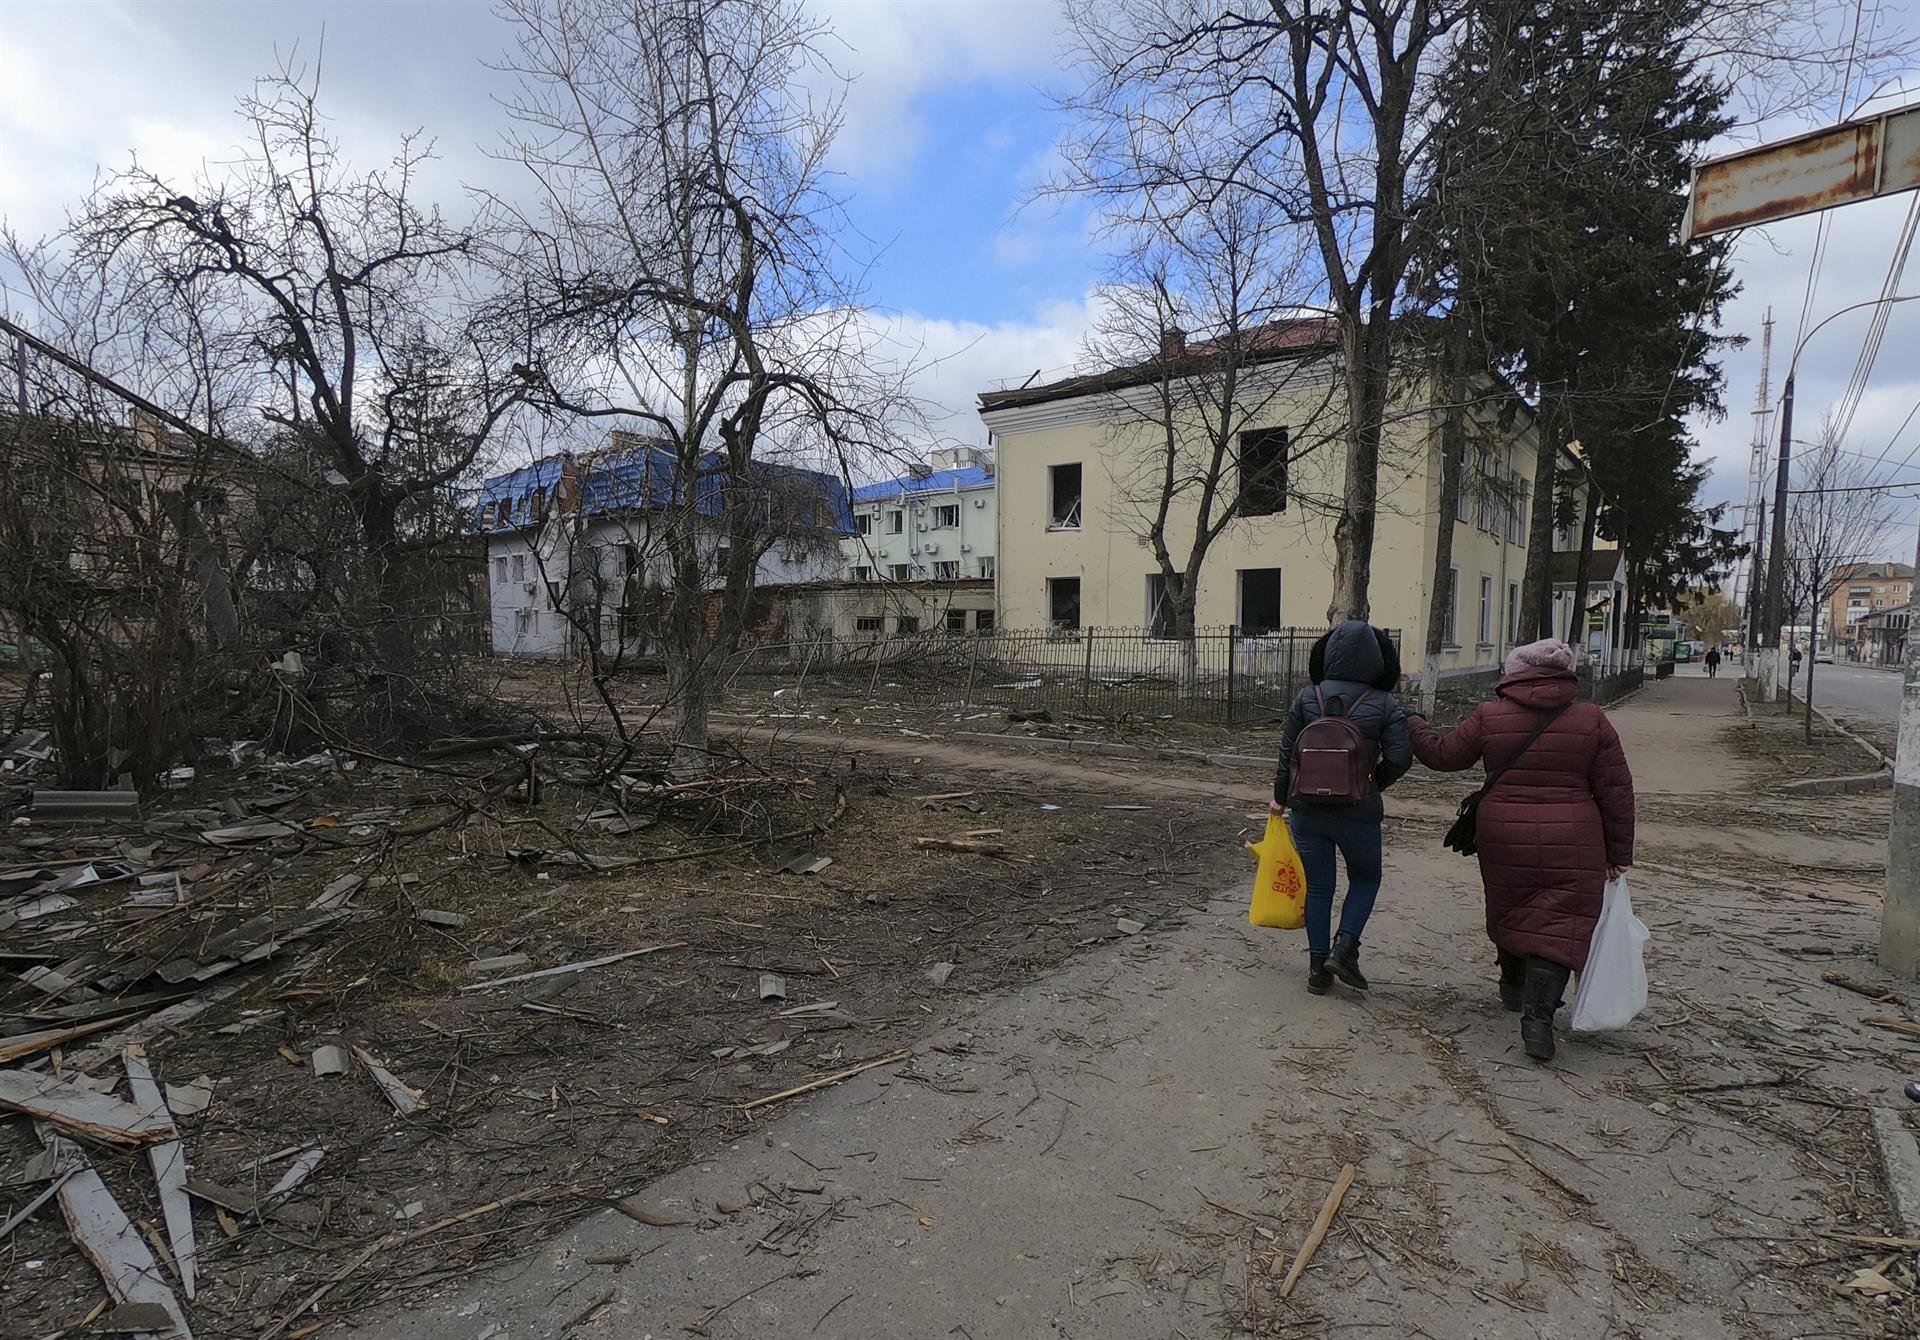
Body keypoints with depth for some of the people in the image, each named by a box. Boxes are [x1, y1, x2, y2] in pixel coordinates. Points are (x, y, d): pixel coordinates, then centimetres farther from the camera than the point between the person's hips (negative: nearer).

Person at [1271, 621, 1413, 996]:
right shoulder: (1385, 705, -7)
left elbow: (1287, 752, 0)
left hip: (1306, 809, 2)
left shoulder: (1306, 698, -2)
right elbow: (1399, 758, -10)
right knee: (1365, 878, 21)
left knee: (1318, 886, 13)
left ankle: (1318, 968, 17)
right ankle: (1344, 948, 5)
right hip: (1357, 812, -2)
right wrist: (1371, 786, 9)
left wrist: (1280, 797, 12)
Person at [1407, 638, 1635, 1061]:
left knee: (1511, 910, 21)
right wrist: (1618, 854, 9)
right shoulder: (1592, 720, -2)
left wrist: (1414, 727, 25)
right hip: (1570, 847, -1)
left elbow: (1444, 754, 7)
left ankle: (1514, 987, 39)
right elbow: (1617, 792, 1)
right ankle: (1538, 1017, -8)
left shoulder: (1489, 717, -4)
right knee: (1557, 925, 2)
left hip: (1503, 839, 1)